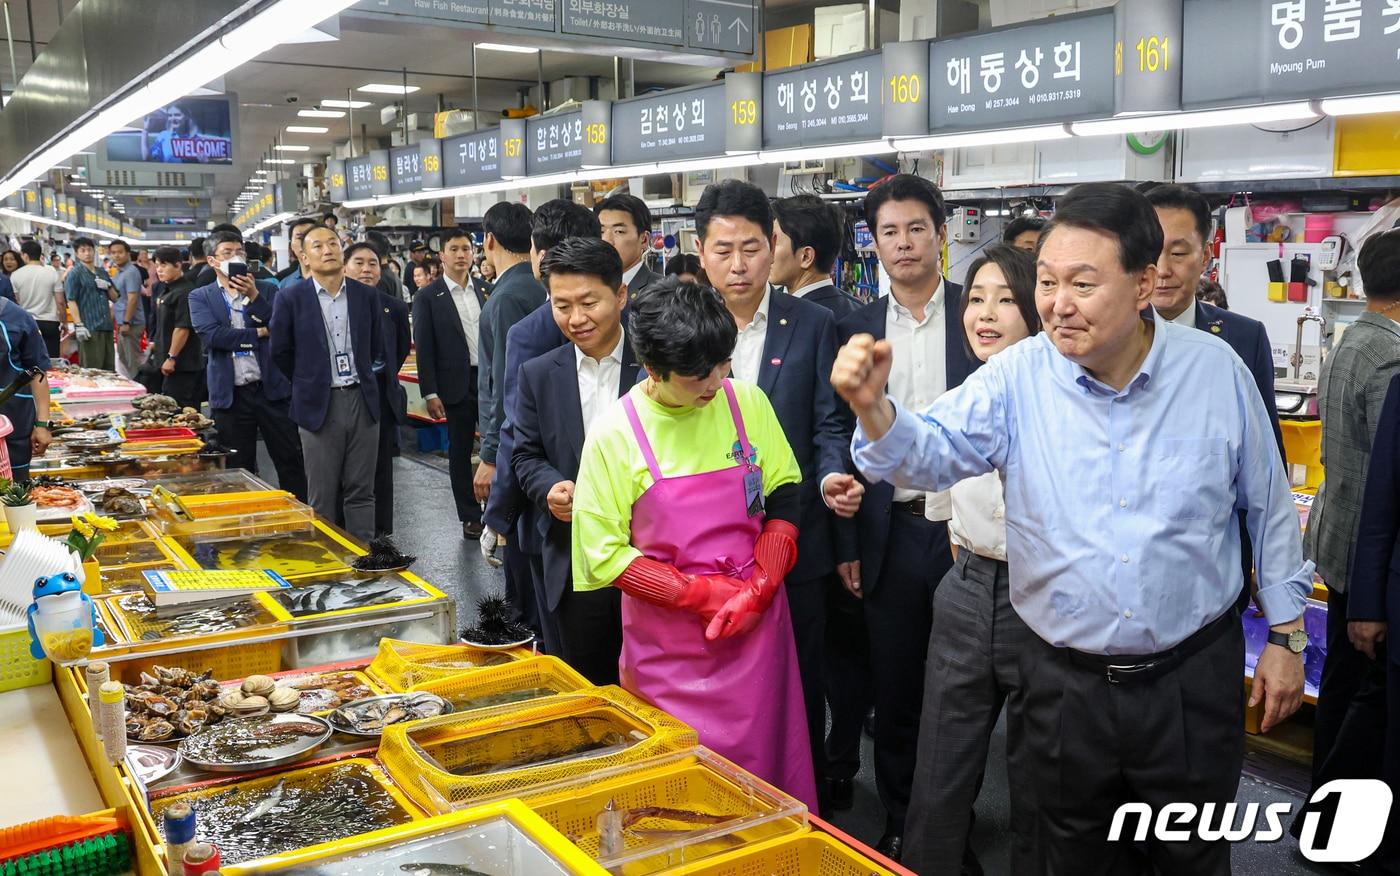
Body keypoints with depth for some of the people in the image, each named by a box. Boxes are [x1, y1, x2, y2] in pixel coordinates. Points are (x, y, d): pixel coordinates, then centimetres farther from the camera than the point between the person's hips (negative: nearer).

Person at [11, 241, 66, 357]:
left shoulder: (15, 275, -3)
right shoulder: (52, 272, -4)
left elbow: (14, 302, 1)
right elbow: (60, 302, -4)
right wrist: (63, 322, 7)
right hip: (50, 323, -1)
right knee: (51, 361, 2)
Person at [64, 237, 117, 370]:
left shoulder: (102, 272, 18)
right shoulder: (75, 274, 0)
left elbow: (115, 298, 21)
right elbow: (71, 300, -8)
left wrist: (108, 286, -1)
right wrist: (79, 325, -17)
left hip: (106, 326, 6)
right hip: (89, 328, -6)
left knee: (109, 368, 8)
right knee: (91, 370, -6)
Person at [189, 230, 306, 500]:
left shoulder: (267, 291, 9)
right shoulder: (201, 297, 6)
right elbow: (212, 335, -10)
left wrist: (254, 296, -14)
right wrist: (259, 333, -7)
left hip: (271, 389, 0)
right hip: (231, 395, 0)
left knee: (291, 462, 2)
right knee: (239, 470, 9)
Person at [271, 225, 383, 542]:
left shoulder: (367, 295, 5)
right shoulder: (291, 298, -3)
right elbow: (281, 352, 5)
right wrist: (308, 383, 10)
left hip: (363, 401, 2)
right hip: (319, 405, -2)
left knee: (361, 492, 7)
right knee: (322, 497, 4)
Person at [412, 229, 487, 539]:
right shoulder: (428, 297, -1)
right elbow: (424, 348, -4)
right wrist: (430, 393, -9)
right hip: (457, 384, -3)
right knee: (460, 452, 6)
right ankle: (470, 517, 16)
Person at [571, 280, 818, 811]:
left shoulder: (747, 403, -2)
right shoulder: (614, 434, -10)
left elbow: (785, 498, 5)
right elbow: (604, 554, -8)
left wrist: (758, 588, -9)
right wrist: (702, 595, -15)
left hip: (756, 625, 2)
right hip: (667, 643, -2)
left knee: (766, 766, 11)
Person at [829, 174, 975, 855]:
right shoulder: (856, 328, 5)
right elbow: (843, 439, 5)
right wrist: (847, 543, 2)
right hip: (892, 534, 2)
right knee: (892, 686, 10)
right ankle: (900, 821, 27)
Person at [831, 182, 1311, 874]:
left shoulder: (1217, 370, -7)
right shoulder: (1017, 380, -9)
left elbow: (1268, 508, 3)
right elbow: (931, 451, -19)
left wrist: (1286, 635, 6)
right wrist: (872, 406, -40)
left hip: (1194, 678, 0)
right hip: (1067, 682, 0)